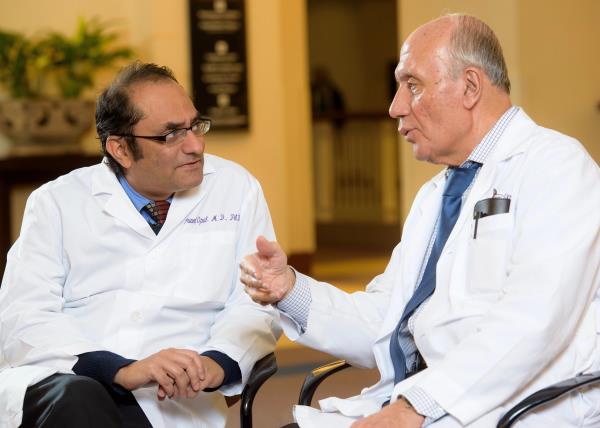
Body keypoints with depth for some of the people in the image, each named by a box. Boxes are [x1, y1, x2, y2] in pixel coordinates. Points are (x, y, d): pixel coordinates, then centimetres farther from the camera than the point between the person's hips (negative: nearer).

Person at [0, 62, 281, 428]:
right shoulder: (57, 202, 7)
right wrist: (122, 370, -21)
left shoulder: (236, 190, 11)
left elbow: (256, 306, 7)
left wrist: (215, 363, -17)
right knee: (77, 398, -35)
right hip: (54, 384, 1)